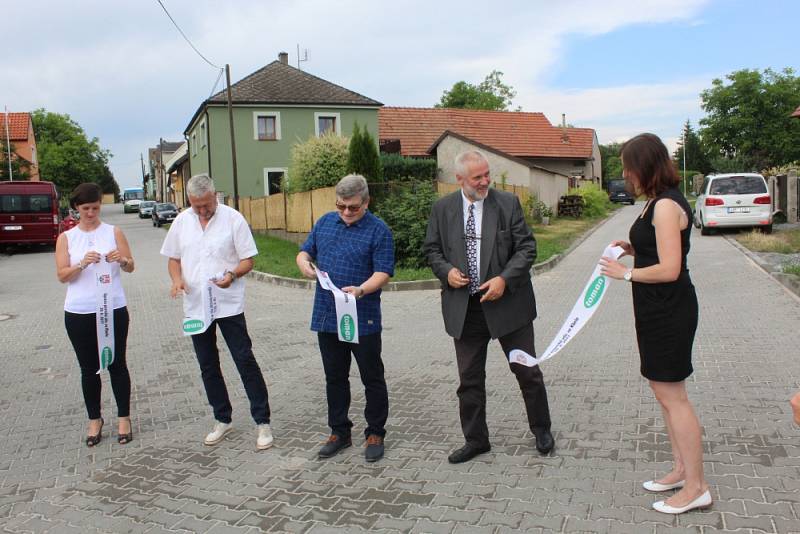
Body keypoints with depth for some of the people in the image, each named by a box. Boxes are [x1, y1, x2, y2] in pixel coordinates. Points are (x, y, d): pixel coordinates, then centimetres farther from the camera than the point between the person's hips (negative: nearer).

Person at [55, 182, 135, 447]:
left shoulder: (114, 232, 3)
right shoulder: (66, 238, 5)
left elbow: (130, 267, 3)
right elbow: (61, 276, -1)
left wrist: (121, 259, -20)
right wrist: (81, 264, -20)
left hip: (113, 309, -1)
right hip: (78, 313, 1)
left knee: (117, 364, 7)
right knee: (89, 368, 10)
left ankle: (124, 418, 17)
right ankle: (94, 420, 22)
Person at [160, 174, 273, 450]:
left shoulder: (233, 219, -8)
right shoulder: (182, 221, 5)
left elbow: (248, 260, -7)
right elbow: (173, 258, 14)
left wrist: (232, 275, -27)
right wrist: (177, 279, -7)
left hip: (229, 304, -5)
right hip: (195, 305, 5)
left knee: (245, 361, -3)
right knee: (207, 365, 13)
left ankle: (263, 422, 7)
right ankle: (223, 419, 28)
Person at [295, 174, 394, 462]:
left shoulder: (378, 230, -7)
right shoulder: (325, 222, 9)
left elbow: (383, 272, -13)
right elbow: (305, 251, 15)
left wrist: (361, 290, -30)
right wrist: (304, 263, -9)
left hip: (363, 319, -5)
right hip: (326, 317, 5)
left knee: (372, 378, 7)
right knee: (334, 378, 15)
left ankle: (375, 434, 22)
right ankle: (339, 432, 29)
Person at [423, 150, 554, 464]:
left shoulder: (508, 203, -3)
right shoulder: (442, 209, 3)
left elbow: (526, 247, -4)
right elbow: (432, 249, 10)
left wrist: (504, 279, -17)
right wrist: (446, 271, -10)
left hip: (507, 302, -1)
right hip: (464, 308, 2)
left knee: (527, 370, 9)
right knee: (469, 379, 11)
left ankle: (541, 429, 33)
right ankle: (475, 440, 28)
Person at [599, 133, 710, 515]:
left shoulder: (666, 206, -20)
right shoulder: (657, 203, 12)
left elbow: (669, 269, -24)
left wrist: (626, 273, -14)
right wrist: (634, 250, 6)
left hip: (670, 311, -11)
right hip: (659, 311, 11)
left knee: (671, 395, -1)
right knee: (663, 390, 18)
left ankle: (696, 487, 12)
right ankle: (681, 468, 31)